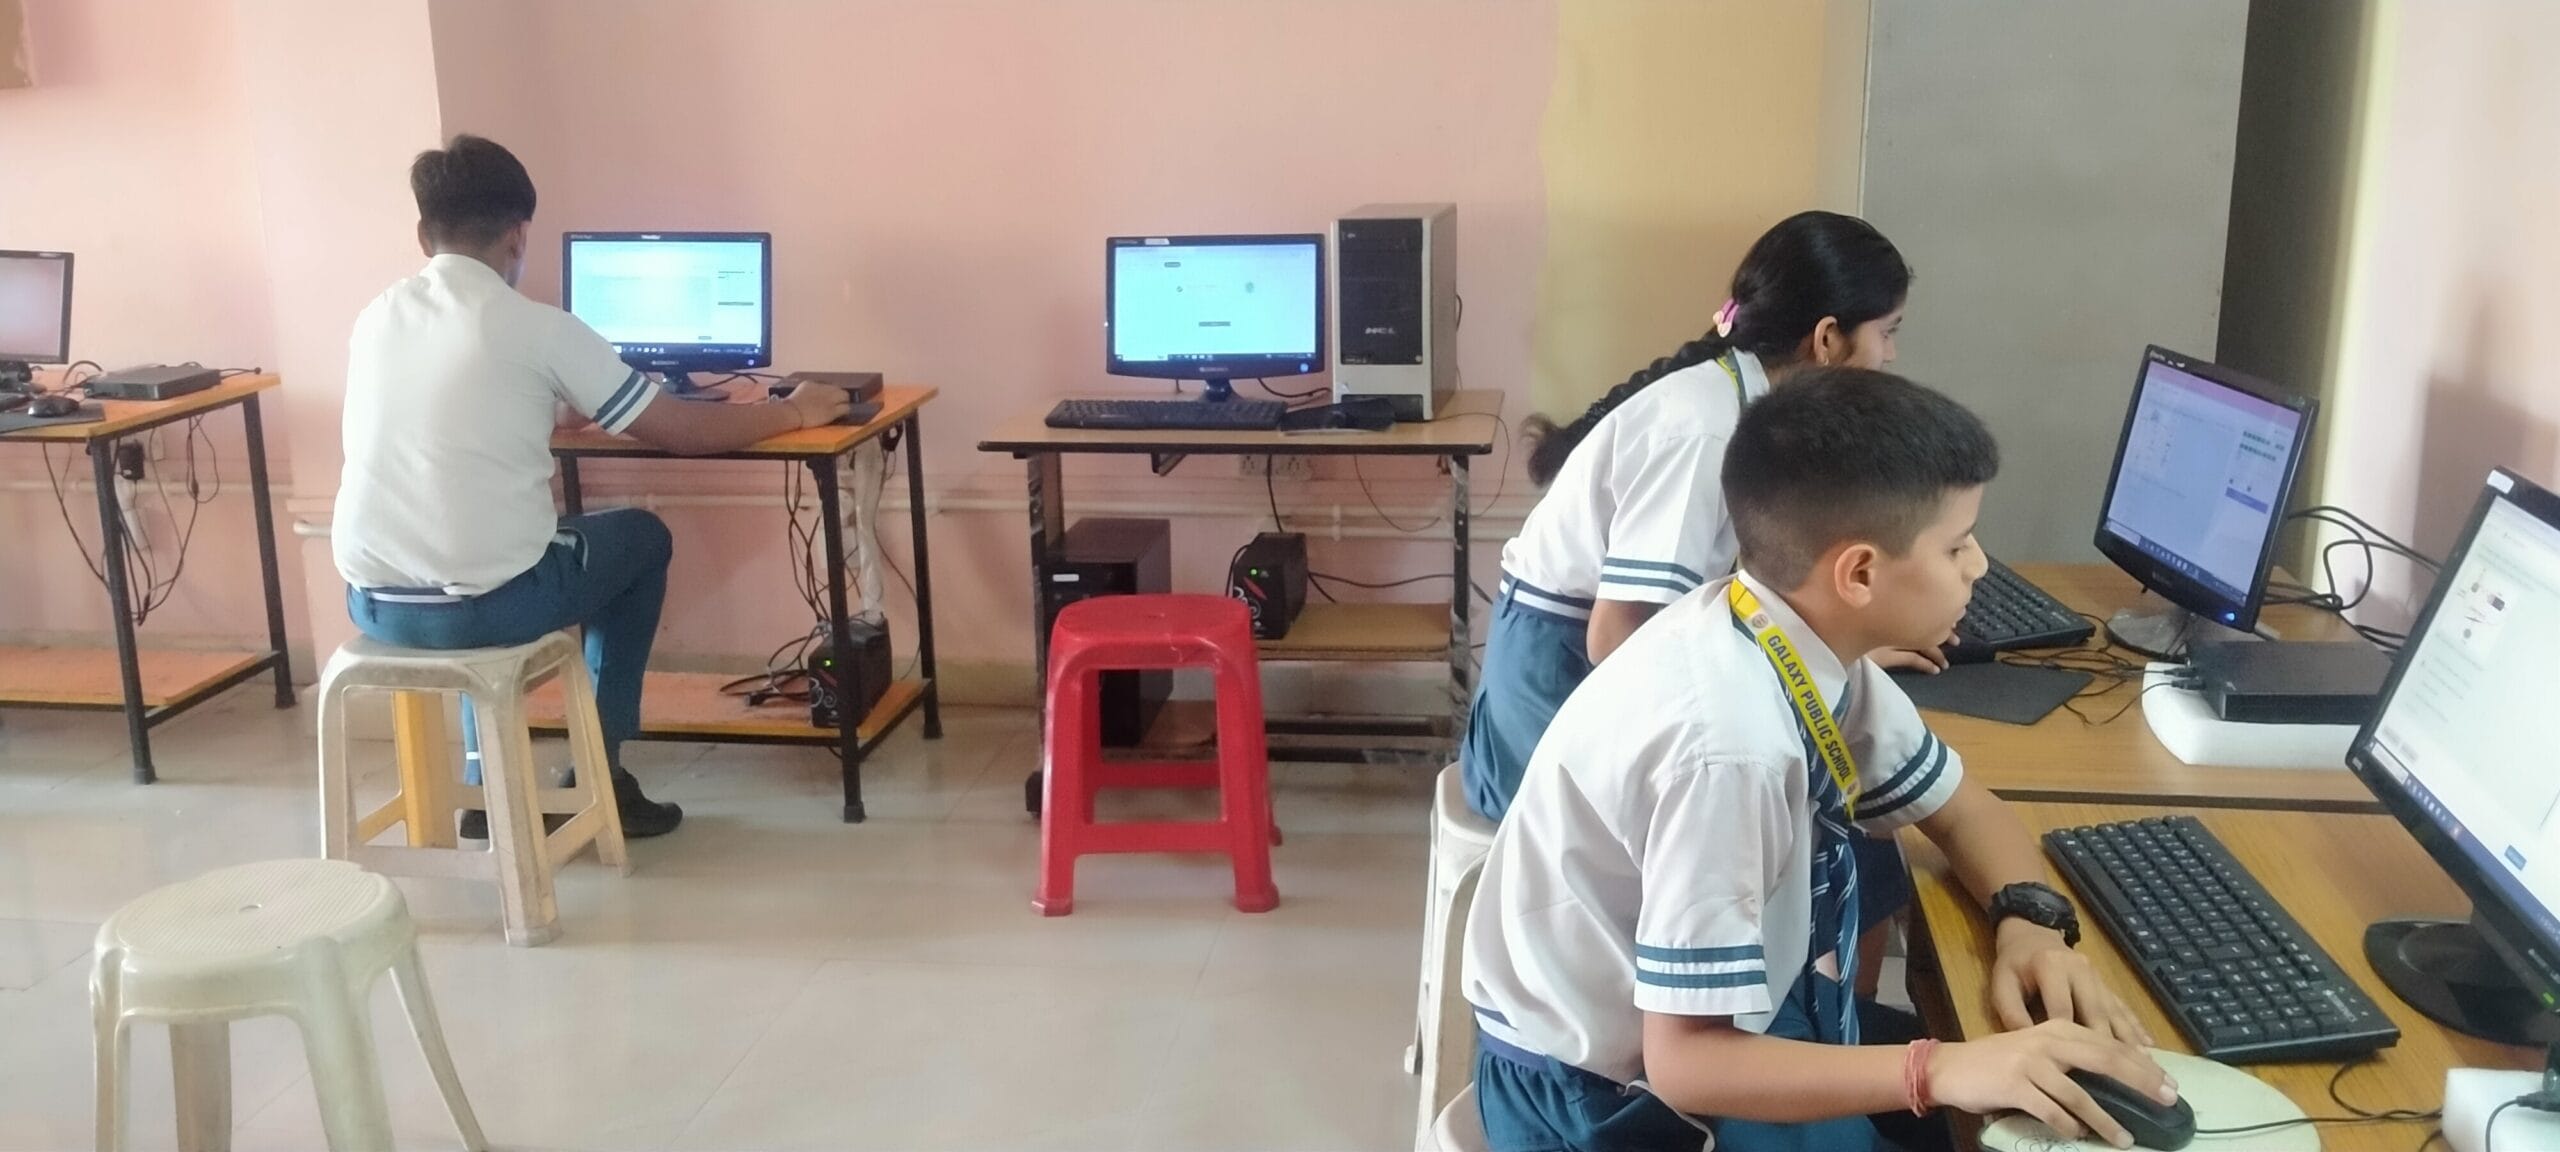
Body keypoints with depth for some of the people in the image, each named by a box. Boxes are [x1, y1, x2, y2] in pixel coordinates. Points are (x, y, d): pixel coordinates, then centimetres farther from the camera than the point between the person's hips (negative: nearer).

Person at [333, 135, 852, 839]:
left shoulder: (375, 318, 10)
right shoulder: (540, 329, -6)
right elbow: (680, 433, 1)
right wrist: (794, 413, 16)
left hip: (372, 605, 5)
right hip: (479, 604, -5)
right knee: (642, 539, 22)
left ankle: (486, 788, 34)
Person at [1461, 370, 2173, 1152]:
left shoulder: (1810, 642, -9)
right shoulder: (1728, 742, -33)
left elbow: (1963, 812, 7)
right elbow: (1687, 1062, -31)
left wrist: (2030, 919, -12)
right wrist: (1940, 1071, -33)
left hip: (1710, 1024, 7)